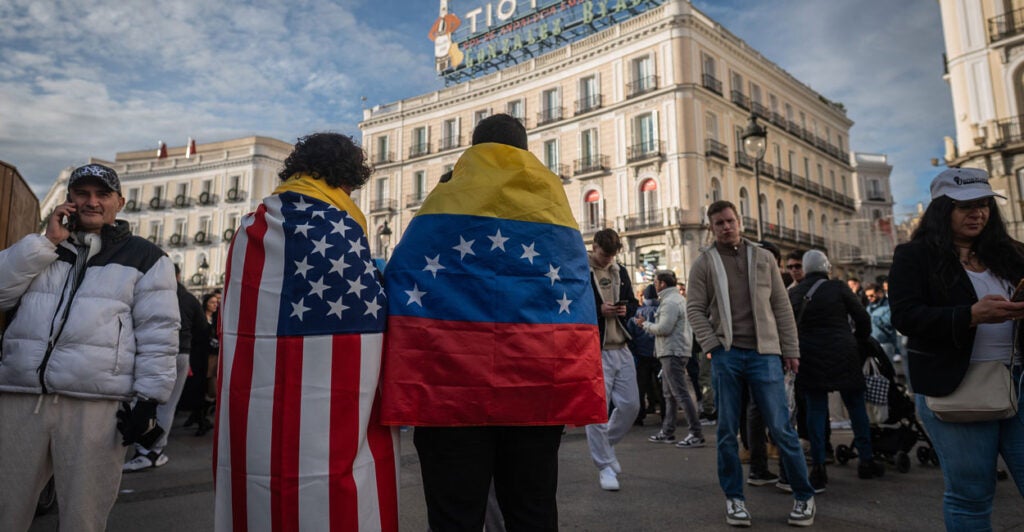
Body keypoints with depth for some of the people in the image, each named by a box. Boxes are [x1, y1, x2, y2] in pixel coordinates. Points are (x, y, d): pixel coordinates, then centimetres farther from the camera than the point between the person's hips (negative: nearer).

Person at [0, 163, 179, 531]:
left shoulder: (144, 256, 7)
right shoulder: (43, 246, 20)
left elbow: (158, 333, 0)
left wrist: (149, 400, -7)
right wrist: (47, 241, -1)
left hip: (96, 406, -3)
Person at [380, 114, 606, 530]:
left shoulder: (444, 204, 3)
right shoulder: (558, 211, 11)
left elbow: (403, 295, -3)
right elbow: (580, 310, 10)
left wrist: (400, 391, 2)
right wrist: (576, 396, 16)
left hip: (452, 383, -3)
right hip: (539, 386, 3)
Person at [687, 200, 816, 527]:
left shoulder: (763, 257, 10)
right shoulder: (704, 263, 4)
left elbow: (781, 306, 10)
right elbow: (695, 310, 1)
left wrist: (790, 349, 6)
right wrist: (714, 346, -8)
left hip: (764, 353, 1)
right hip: (726, 354, 0)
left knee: (781, 428, 1)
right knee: (727, 430, 5)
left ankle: (804, 496, 19)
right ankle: (734, 498, 19)